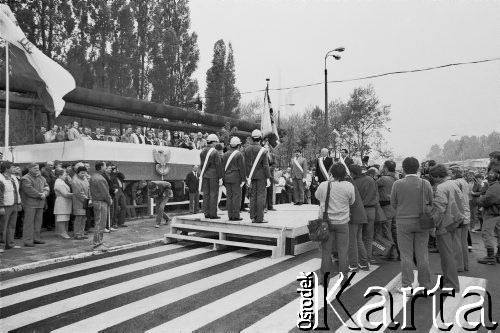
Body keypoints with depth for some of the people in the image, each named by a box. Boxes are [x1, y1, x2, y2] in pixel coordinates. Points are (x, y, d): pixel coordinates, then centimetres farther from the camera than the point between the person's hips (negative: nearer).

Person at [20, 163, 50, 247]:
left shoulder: (41, 178, 17)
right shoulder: (26, 179, -7)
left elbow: (47, 187, 11)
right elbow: (29, 190, -18)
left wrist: (44, 193, -9)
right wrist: (40, 194, -15)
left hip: (40, 203, 7)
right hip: (30, 203, -7)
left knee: (38, 221, 11)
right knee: (29, 222, -6)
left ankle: (36, 238, 20)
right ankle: (28, 240, -3)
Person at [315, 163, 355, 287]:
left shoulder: (323, 185, -9)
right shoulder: (349, 186, -10)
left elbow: (317, 196, 9)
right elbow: (351, 201, 3)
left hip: (326, 221, 1)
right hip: (342, 222, 0)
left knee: (326, 251, 9)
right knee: (342, 251, 10)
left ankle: (325, 279, 16)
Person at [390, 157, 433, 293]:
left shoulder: (397, 184, -11)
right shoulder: (425, 183, -6)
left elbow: (393, 203, -2)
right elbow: (431, 202, 4)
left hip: (404, 222, -2)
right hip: (422, 222, 2)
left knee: (406, 255, 5)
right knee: (422, 254, 12)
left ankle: (407, 285, 11)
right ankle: (425, 284, 21)